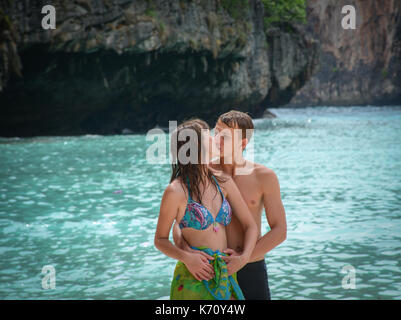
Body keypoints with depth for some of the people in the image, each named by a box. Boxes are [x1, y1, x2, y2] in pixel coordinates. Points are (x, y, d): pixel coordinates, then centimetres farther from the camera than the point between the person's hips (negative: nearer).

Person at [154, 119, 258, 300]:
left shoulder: (223, 183, 8)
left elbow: (250, 226, 11)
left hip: (227, 277, 5)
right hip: (194, 280, -5)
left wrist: (244, 257, -6)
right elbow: (160, 239, 0)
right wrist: (186, 257, -17)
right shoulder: (176, 191, -7)